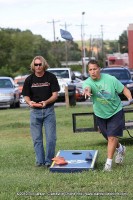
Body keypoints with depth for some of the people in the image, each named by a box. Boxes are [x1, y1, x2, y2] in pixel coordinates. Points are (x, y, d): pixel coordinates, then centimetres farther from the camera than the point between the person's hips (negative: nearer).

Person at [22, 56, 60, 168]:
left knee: (51, 137, -2)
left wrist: (46, 102, -24)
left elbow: (55, 94, -6)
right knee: (37, 138, 6)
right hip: (35, 111, 2)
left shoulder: (51, 77, -4)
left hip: (49, 110, -2)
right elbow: (26, 96, 2)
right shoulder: (29, 79, 1)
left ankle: (49, 161, 9)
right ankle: (40, 161, 15)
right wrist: (29, 102, -22)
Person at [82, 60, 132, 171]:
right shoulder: (87, 82, -15)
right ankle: (120, 149, 47)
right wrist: (87, 90, -65)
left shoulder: (110, 79, -16)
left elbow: (124, 89, -9)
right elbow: (87, 87, -40)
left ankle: (109, 162, -3)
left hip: (115, 112, -3)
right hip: (100, 115, 3)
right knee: (109, 138, 16)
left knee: (112, 137, -12)